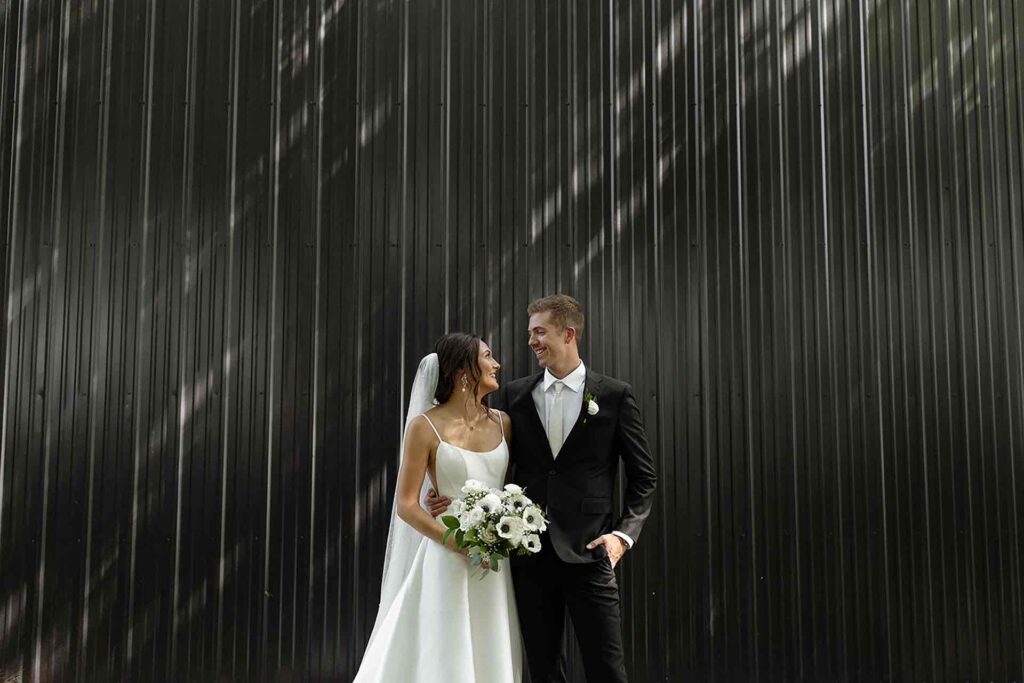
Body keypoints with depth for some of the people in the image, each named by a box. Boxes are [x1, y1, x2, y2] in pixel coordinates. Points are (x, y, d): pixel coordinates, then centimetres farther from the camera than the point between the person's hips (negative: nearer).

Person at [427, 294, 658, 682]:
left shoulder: (614, 395, 0)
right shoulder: (514, 395, 8)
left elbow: (643, 476, 3)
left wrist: (624, 533, -8)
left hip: (587, 552, -3)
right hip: (530, 552, 3)